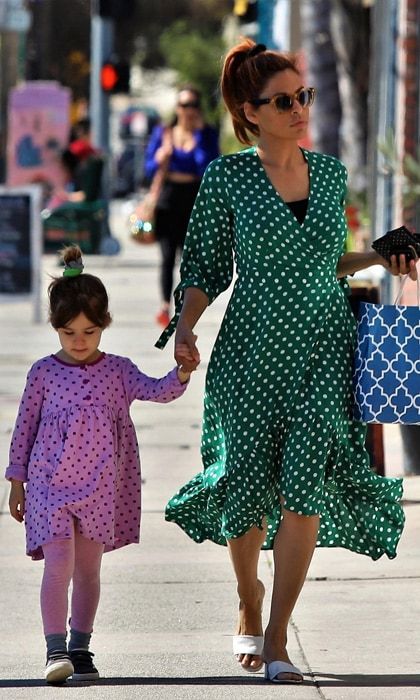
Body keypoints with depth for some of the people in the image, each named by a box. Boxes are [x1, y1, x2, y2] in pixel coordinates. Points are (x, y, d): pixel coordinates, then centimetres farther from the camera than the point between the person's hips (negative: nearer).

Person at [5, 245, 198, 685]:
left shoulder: (118, 372, 2)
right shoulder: (43, 373, -1)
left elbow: (157, 391, -12)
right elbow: (24, 428, 5)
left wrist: (181, 374, -33)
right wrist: (17, 483, 6)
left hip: (100, 488, 2)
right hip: (50, 484, -2)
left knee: (88, 570, 8)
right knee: (58, 563, -14)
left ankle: (80, 648, 18)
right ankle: (55, 649, -15)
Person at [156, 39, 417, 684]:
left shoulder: (331, 173, 9)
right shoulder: (226, 178, -2)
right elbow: (206, 268, 1)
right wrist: (185, 327, -13)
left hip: (325, 346, 2)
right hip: (252, 351, -2)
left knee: (307, 482, -11)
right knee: (248, 483, 3)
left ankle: (276, 637, -5)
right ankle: (249, 612, 31)